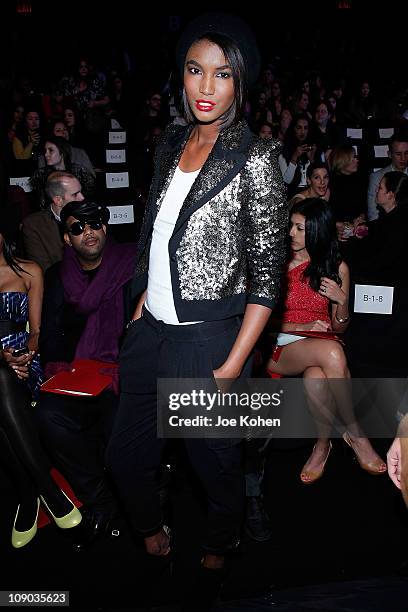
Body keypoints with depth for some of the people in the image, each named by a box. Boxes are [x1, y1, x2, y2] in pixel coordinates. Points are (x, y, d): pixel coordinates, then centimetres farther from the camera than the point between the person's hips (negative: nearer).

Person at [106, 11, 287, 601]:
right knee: (126, 456, 18)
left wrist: (233, 367, -16)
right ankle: (151, 529, 48)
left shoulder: (254, 160, -13)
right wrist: (139, 315, 10)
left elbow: (267, 276, -13)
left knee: (216, 464, 15)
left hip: (206, 341, -6)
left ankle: (219, 547, 46)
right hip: (151, 331, 6)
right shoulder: (173, 143, 7)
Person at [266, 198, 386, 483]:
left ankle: (323, 442, -11)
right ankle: (355, 432, -18)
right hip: (281, 347, -2)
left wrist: (342, 301, -7)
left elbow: (339, 327, 14)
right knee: (331, 351, -35)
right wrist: (302, 327, -12)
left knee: (316, 377, -37)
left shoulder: (336, 268, 10)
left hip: (320, 343, 2)